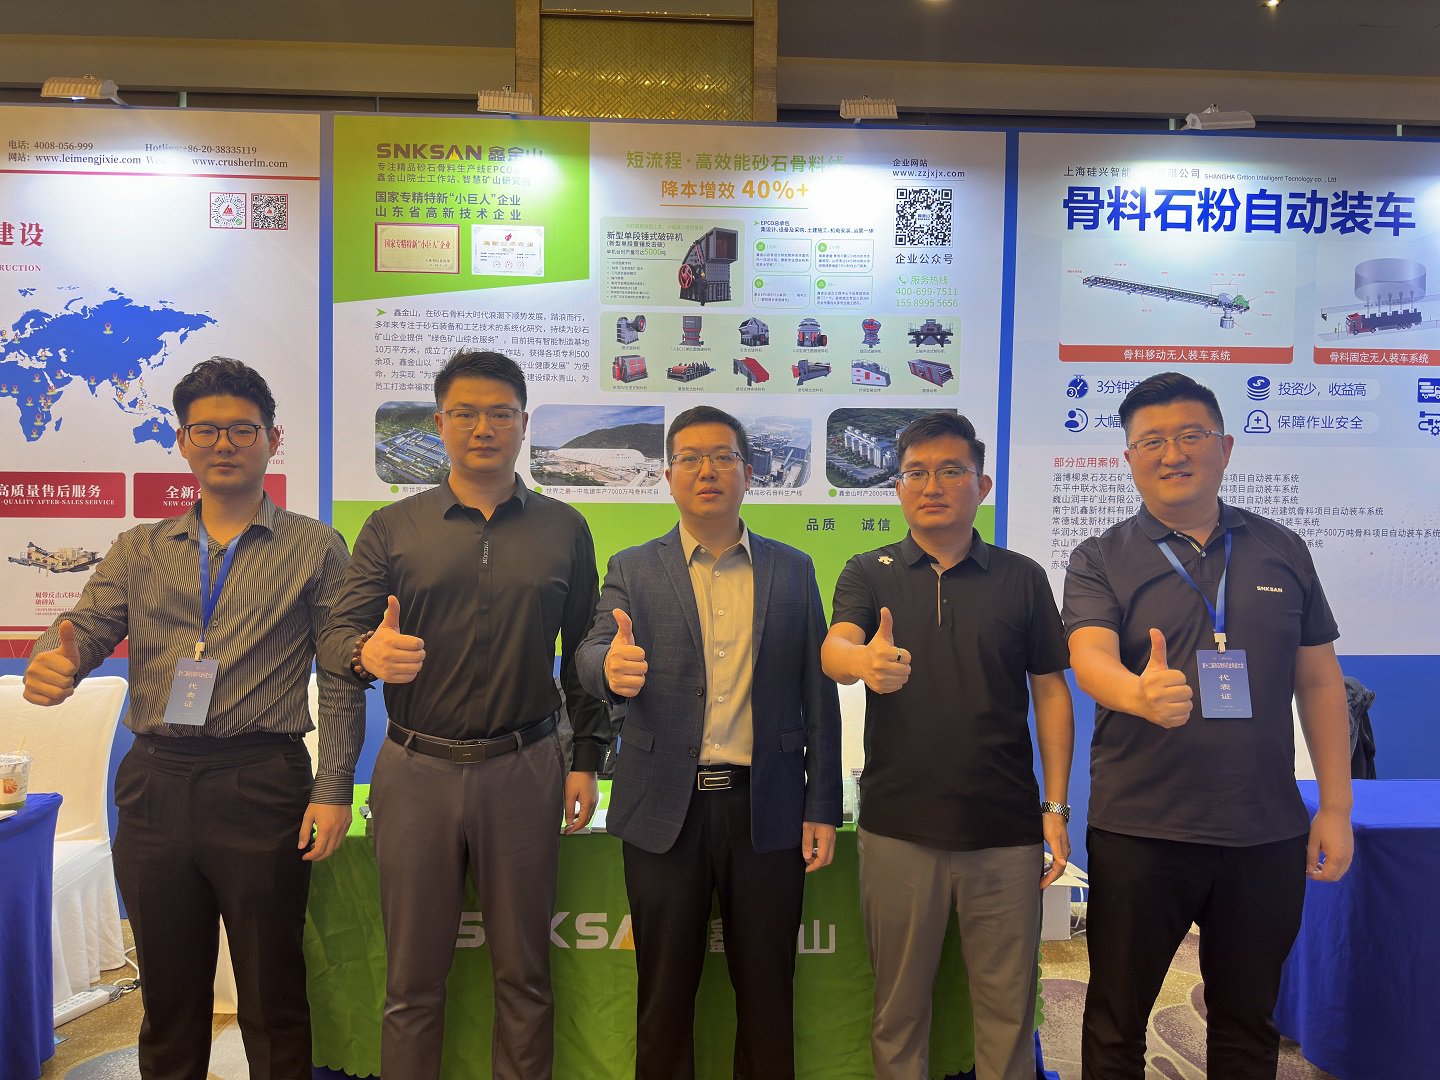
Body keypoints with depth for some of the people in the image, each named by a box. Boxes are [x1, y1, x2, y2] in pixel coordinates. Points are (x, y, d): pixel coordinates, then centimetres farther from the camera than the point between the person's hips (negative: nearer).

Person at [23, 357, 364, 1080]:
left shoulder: (314, 549, 1)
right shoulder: (140, 550, 13)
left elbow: (341, 679, -3)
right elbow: (85, 629, 2)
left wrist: (334, 790, -9)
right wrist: (52, 663, -22)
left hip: (262, 785, -3)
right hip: (155, 784, 4)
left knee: (273, 998, 7)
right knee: (168, 994, 17)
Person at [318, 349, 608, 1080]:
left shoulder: (563, 530, 6)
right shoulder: (392, 528, 5)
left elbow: (582, 655, 8)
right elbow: (334, 636, 0)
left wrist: (586, 759, 5)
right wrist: (367, 654, -22)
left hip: (524, 771, 0)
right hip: (416, 771, 0)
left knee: (524, 975, 11)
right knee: (413, 980, 12)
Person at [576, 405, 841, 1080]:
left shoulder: (793, 571, 6)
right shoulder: (633, 571, 4)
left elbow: (817, 696, 4)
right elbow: (592, 657, -11)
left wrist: (821, 809, 1)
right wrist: (612, 667, -35)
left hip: (767, 808, 1)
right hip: (666, 808, 0)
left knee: (767, 992, 12)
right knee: (666, 992, 12)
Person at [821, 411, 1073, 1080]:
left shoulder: (1022, 579, 5)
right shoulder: (869, 574, 4)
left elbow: (1051, 692, 7)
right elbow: (833, 648, -14)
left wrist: (1056, 807, 0)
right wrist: (865, 660, -38)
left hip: (1006, 830, 1)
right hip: (897, 828, 0)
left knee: (1008, 1004, 11)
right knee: (899, 1003, 12)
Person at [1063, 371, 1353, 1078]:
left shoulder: (1282, 552, 7)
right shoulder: (1101, 561, -1)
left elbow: (1319, 682, 8)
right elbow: (1090, 658, -18)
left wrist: (1336, 808, 4)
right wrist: (1143, 694, -41)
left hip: (1269, 834, 3)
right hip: (1139, 833, -2)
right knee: (1116, 1021, 11)